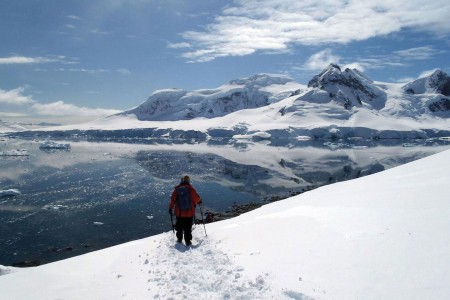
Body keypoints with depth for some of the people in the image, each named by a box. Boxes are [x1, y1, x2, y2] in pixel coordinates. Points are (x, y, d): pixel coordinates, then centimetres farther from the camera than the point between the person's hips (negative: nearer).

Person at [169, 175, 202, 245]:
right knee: (188, 227, 6)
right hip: (189, 213, -2)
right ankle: (188, 240, 7)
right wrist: (199, 201, 14)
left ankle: (179, 238, 28)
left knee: (179, 226, 19)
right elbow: (196, 198, -7)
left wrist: (170, 208, 8)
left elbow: (172, 199, -2)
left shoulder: (177, 189, -3)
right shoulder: (191, 188, -10)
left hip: (179, 213, 2)